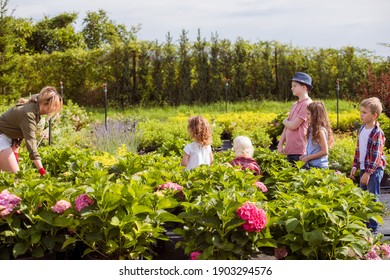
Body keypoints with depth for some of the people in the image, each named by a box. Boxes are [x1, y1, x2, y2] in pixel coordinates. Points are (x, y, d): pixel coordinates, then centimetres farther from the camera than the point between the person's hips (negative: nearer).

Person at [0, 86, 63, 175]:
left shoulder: (35, 107, -2)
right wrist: (42, 171, -41)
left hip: (8, 137, 9)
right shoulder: (29, 114, -30)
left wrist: (14, 150, 1)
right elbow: (31, 143, -36)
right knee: (14, 175, -13)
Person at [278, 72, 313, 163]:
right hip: (289, 150, 8)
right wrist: (280, 144, 8)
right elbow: (287, 127, 16)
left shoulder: (307, 104, -11)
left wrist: (285, 121, 5)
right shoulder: (295, 105, 16)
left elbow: (293, 126, -15)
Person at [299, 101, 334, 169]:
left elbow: (324, 151, -17)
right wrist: (305, 156, 3)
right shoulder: (312, 129, 12)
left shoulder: (320, 131, -15)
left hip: (318, 166, -8)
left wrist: (308, 157, -14)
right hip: (311, 164, 9)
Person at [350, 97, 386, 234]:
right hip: (364, 169, 8)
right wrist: (355, 166, 13)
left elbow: (376, 155, -17)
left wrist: (368, 173, -19)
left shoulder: (377, 133, -15)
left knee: (372, 199, -5)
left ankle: (373, 228, 1)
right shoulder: (362, 129, 10)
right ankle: (364, 224, 24)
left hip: (374, 170, -8)